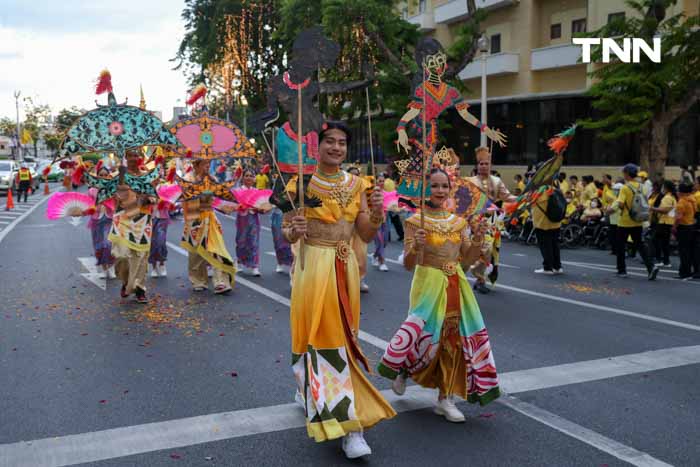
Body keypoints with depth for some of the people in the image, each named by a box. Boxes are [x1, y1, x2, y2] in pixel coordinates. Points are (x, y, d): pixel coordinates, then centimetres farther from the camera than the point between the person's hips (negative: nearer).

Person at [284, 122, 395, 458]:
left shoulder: (356, 185, 6)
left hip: (345, 268, 5)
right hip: (312, 267, -5)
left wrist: (377, 213, -13)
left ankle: (314, 394, 38)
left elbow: (366, 235, 5)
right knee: (322, 337, -5)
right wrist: (294, 231, -27)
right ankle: (347, 424, -2)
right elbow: (288, 234, -4)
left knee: (341, 337, 14)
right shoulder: (302, 183, -5)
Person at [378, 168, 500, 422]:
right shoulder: (415, 221, -8)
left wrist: (478, 238, -8)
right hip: (429, 284, -5)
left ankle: (446, 398, 16)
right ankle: (402, 371, 29)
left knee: (454, 339, 4)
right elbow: (408, 264, -11)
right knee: (428, 337, -4)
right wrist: (416, 247, -30)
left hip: (456, 285, 5)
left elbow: (468, 259, 9)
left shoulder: (457, 220, 7)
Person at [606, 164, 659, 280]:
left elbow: (620, 204, -25)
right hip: (638, 222, 6)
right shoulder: (640, 186, 5)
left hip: (625, 222, -6)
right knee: (639, 245, 10)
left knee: (620, 246, 9)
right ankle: (651, 266, -7)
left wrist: (612, 208, -6)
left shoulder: (625, 188, -16)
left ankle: (622, 270, 15)